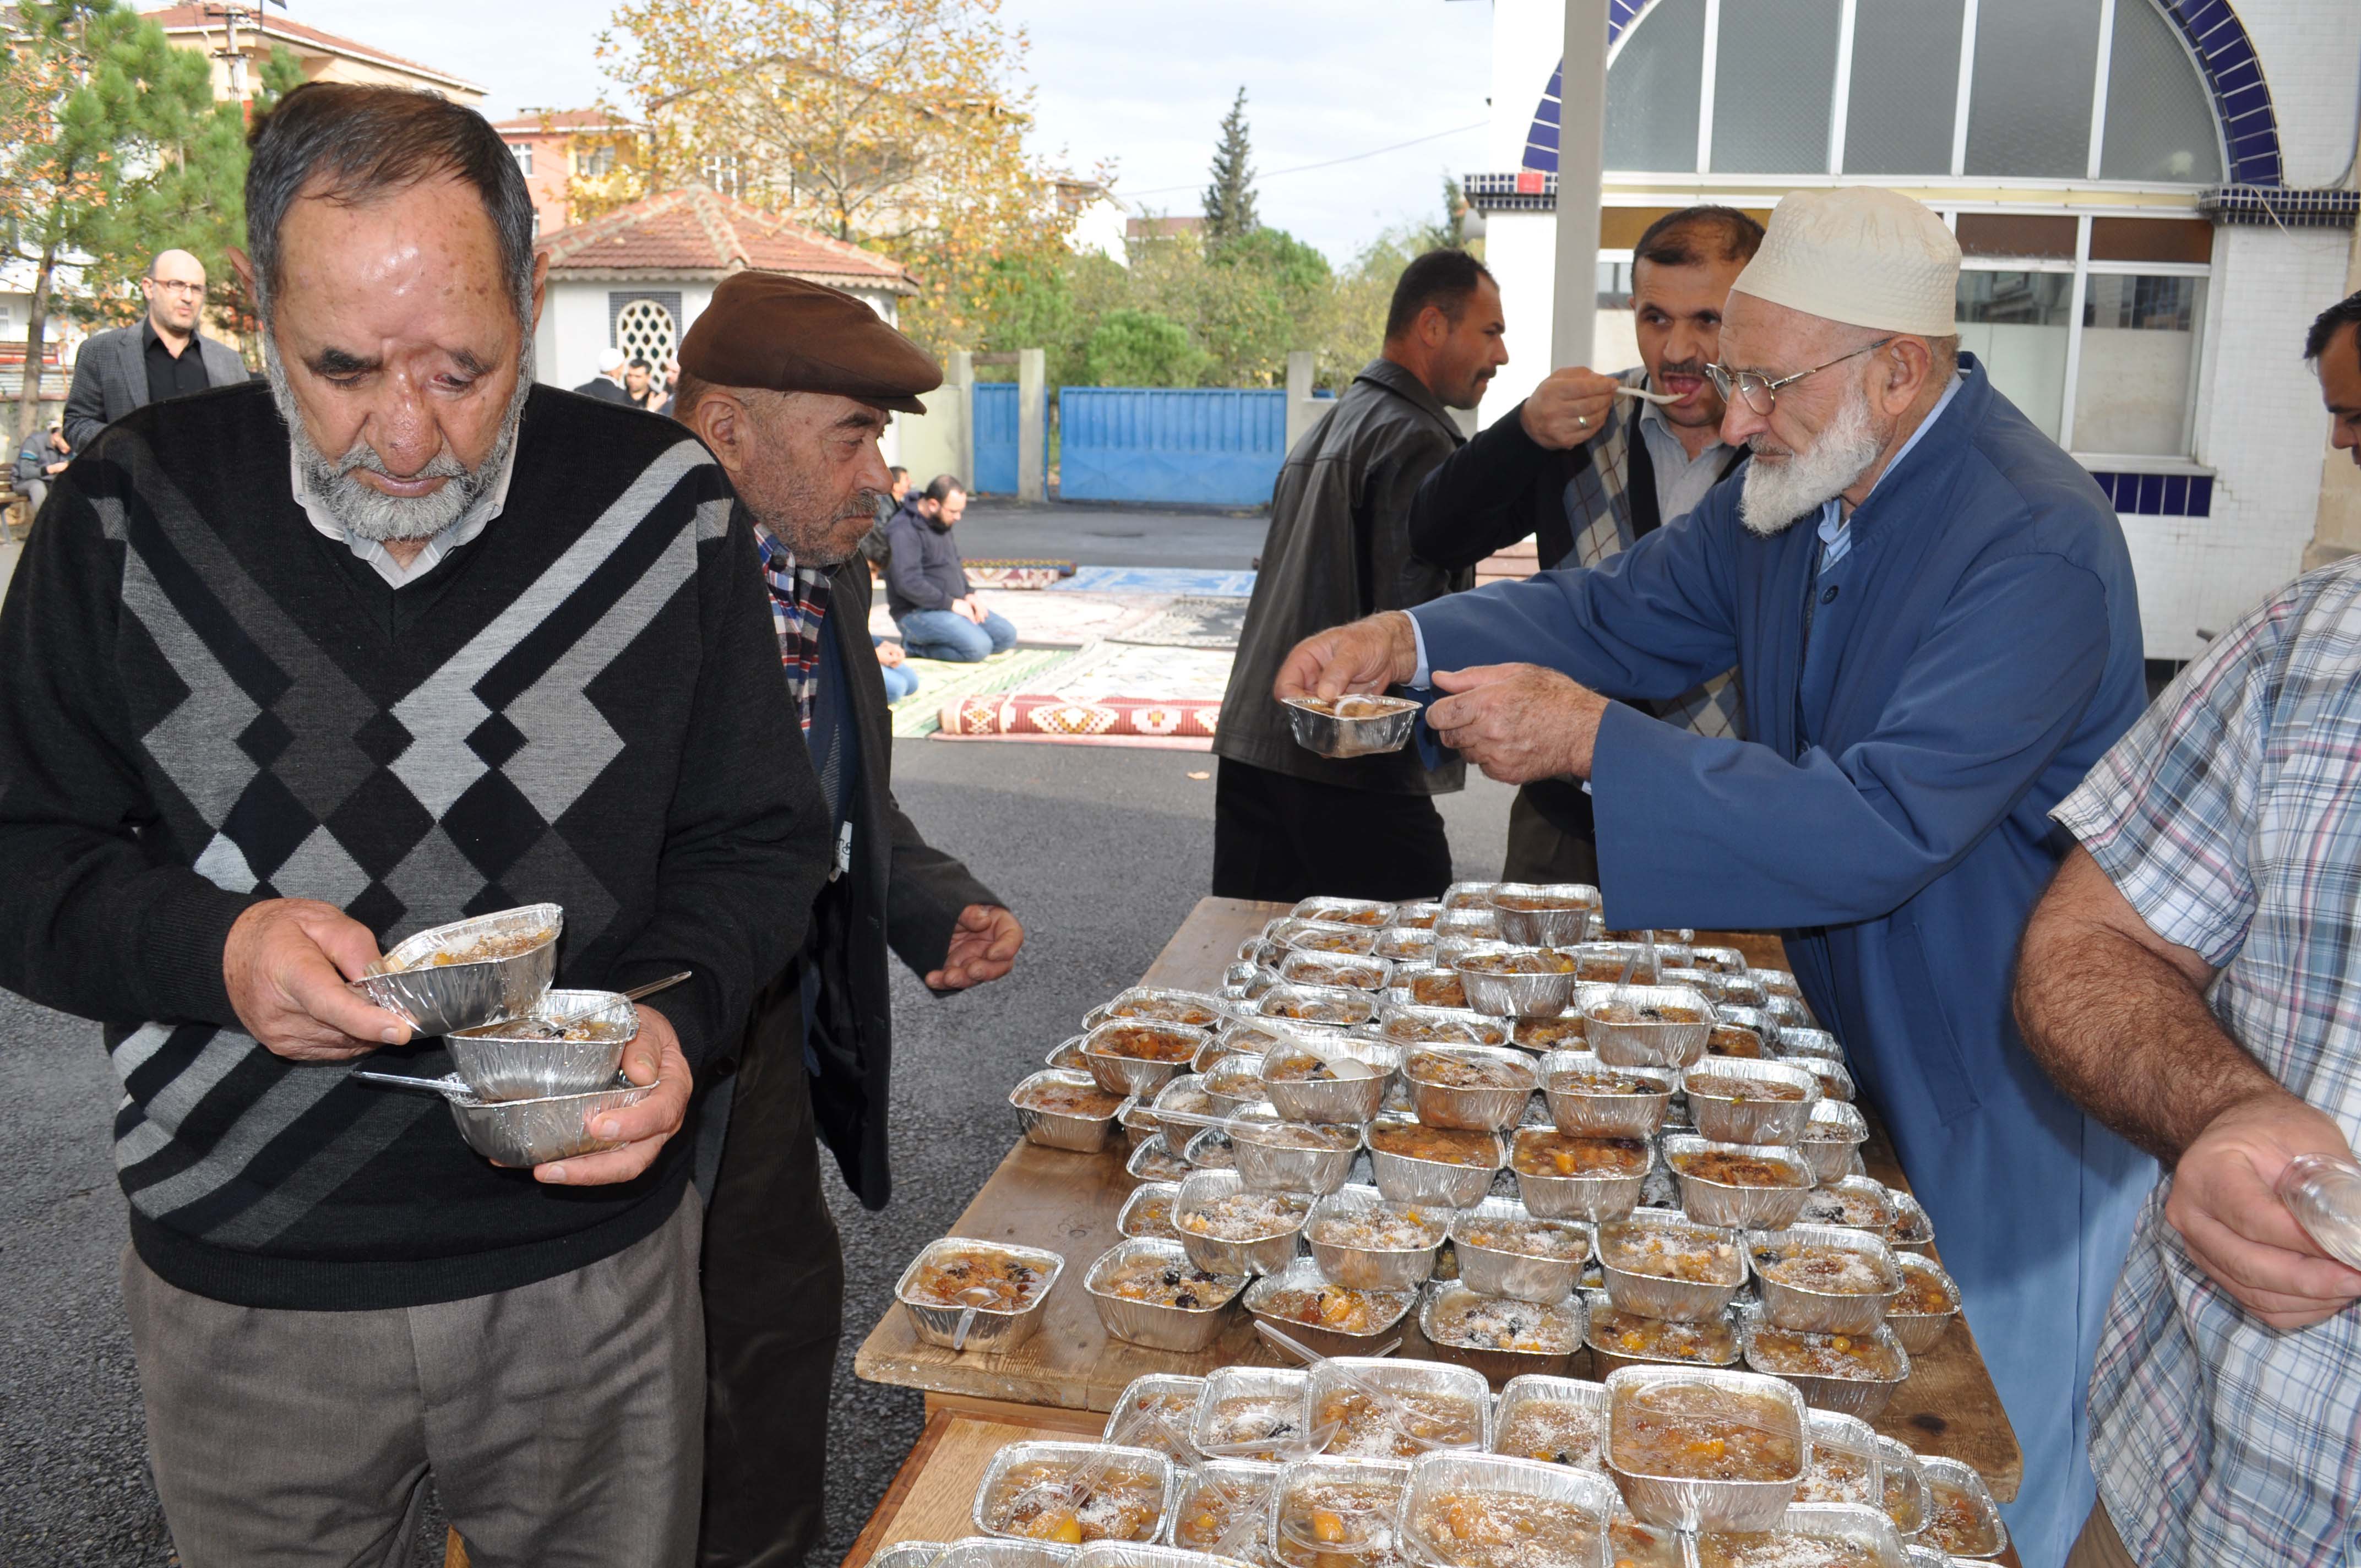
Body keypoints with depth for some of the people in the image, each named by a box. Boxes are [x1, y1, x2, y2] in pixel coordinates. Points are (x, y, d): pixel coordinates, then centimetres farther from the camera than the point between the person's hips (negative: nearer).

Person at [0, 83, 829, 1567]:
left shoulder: (664, 502, -8)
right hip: (242, 1296, 1)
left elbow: (760, 841, -1)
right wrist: (212, 948, -21)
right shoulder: (130, 512, -6)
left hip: (591, 1271, 0)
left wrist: (677, 1018, -20)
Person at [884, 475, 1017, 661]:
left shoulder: (942, 524, 13)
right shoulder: (904, 531, -18)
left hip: (952, 605, 10)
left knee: (1007, 636, 1)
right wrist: (951, 604, -21)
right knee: (978, 647, -27)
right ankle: (916, 645, -8)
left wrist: (969, 594, 7)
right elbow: (908, 583, -26)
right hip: (918, 613, -10)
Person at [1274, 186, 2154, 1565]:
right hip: (1854, 1037, 8)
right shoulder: (1804, 483, -1)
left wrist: (1593, 738, -35)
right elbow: (1626, 611, 5)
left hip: (2010, 1083, -7)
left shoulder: (2038, 548, -28)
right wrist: (1408, 644, -11)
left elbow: (1874, 829, -34)